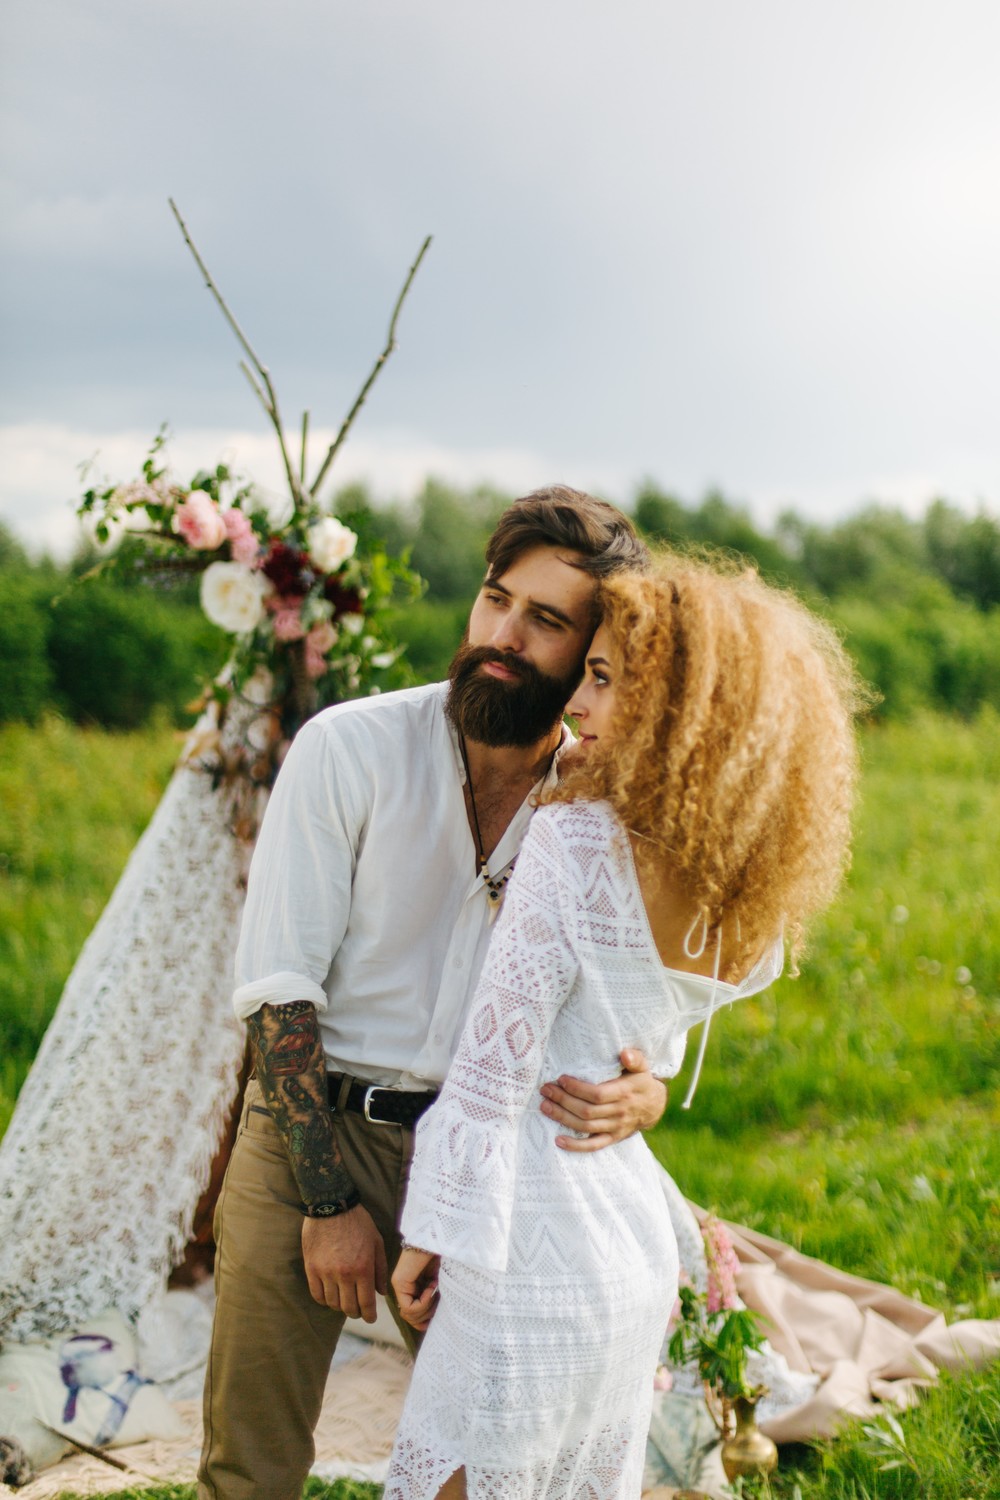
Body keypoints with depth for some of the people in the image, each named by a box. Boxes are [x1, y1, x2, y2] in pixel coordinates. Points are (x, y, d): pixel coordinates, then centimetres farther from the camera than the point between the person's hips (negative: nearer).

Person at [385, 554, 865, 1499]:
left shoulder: (577, 842, -19)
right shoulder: (749, 894, 3)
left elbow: (496, 1060, -17)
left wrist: (433, 1232, -9)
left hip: (539, 1255, -8)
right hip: (639, 1242, 8)